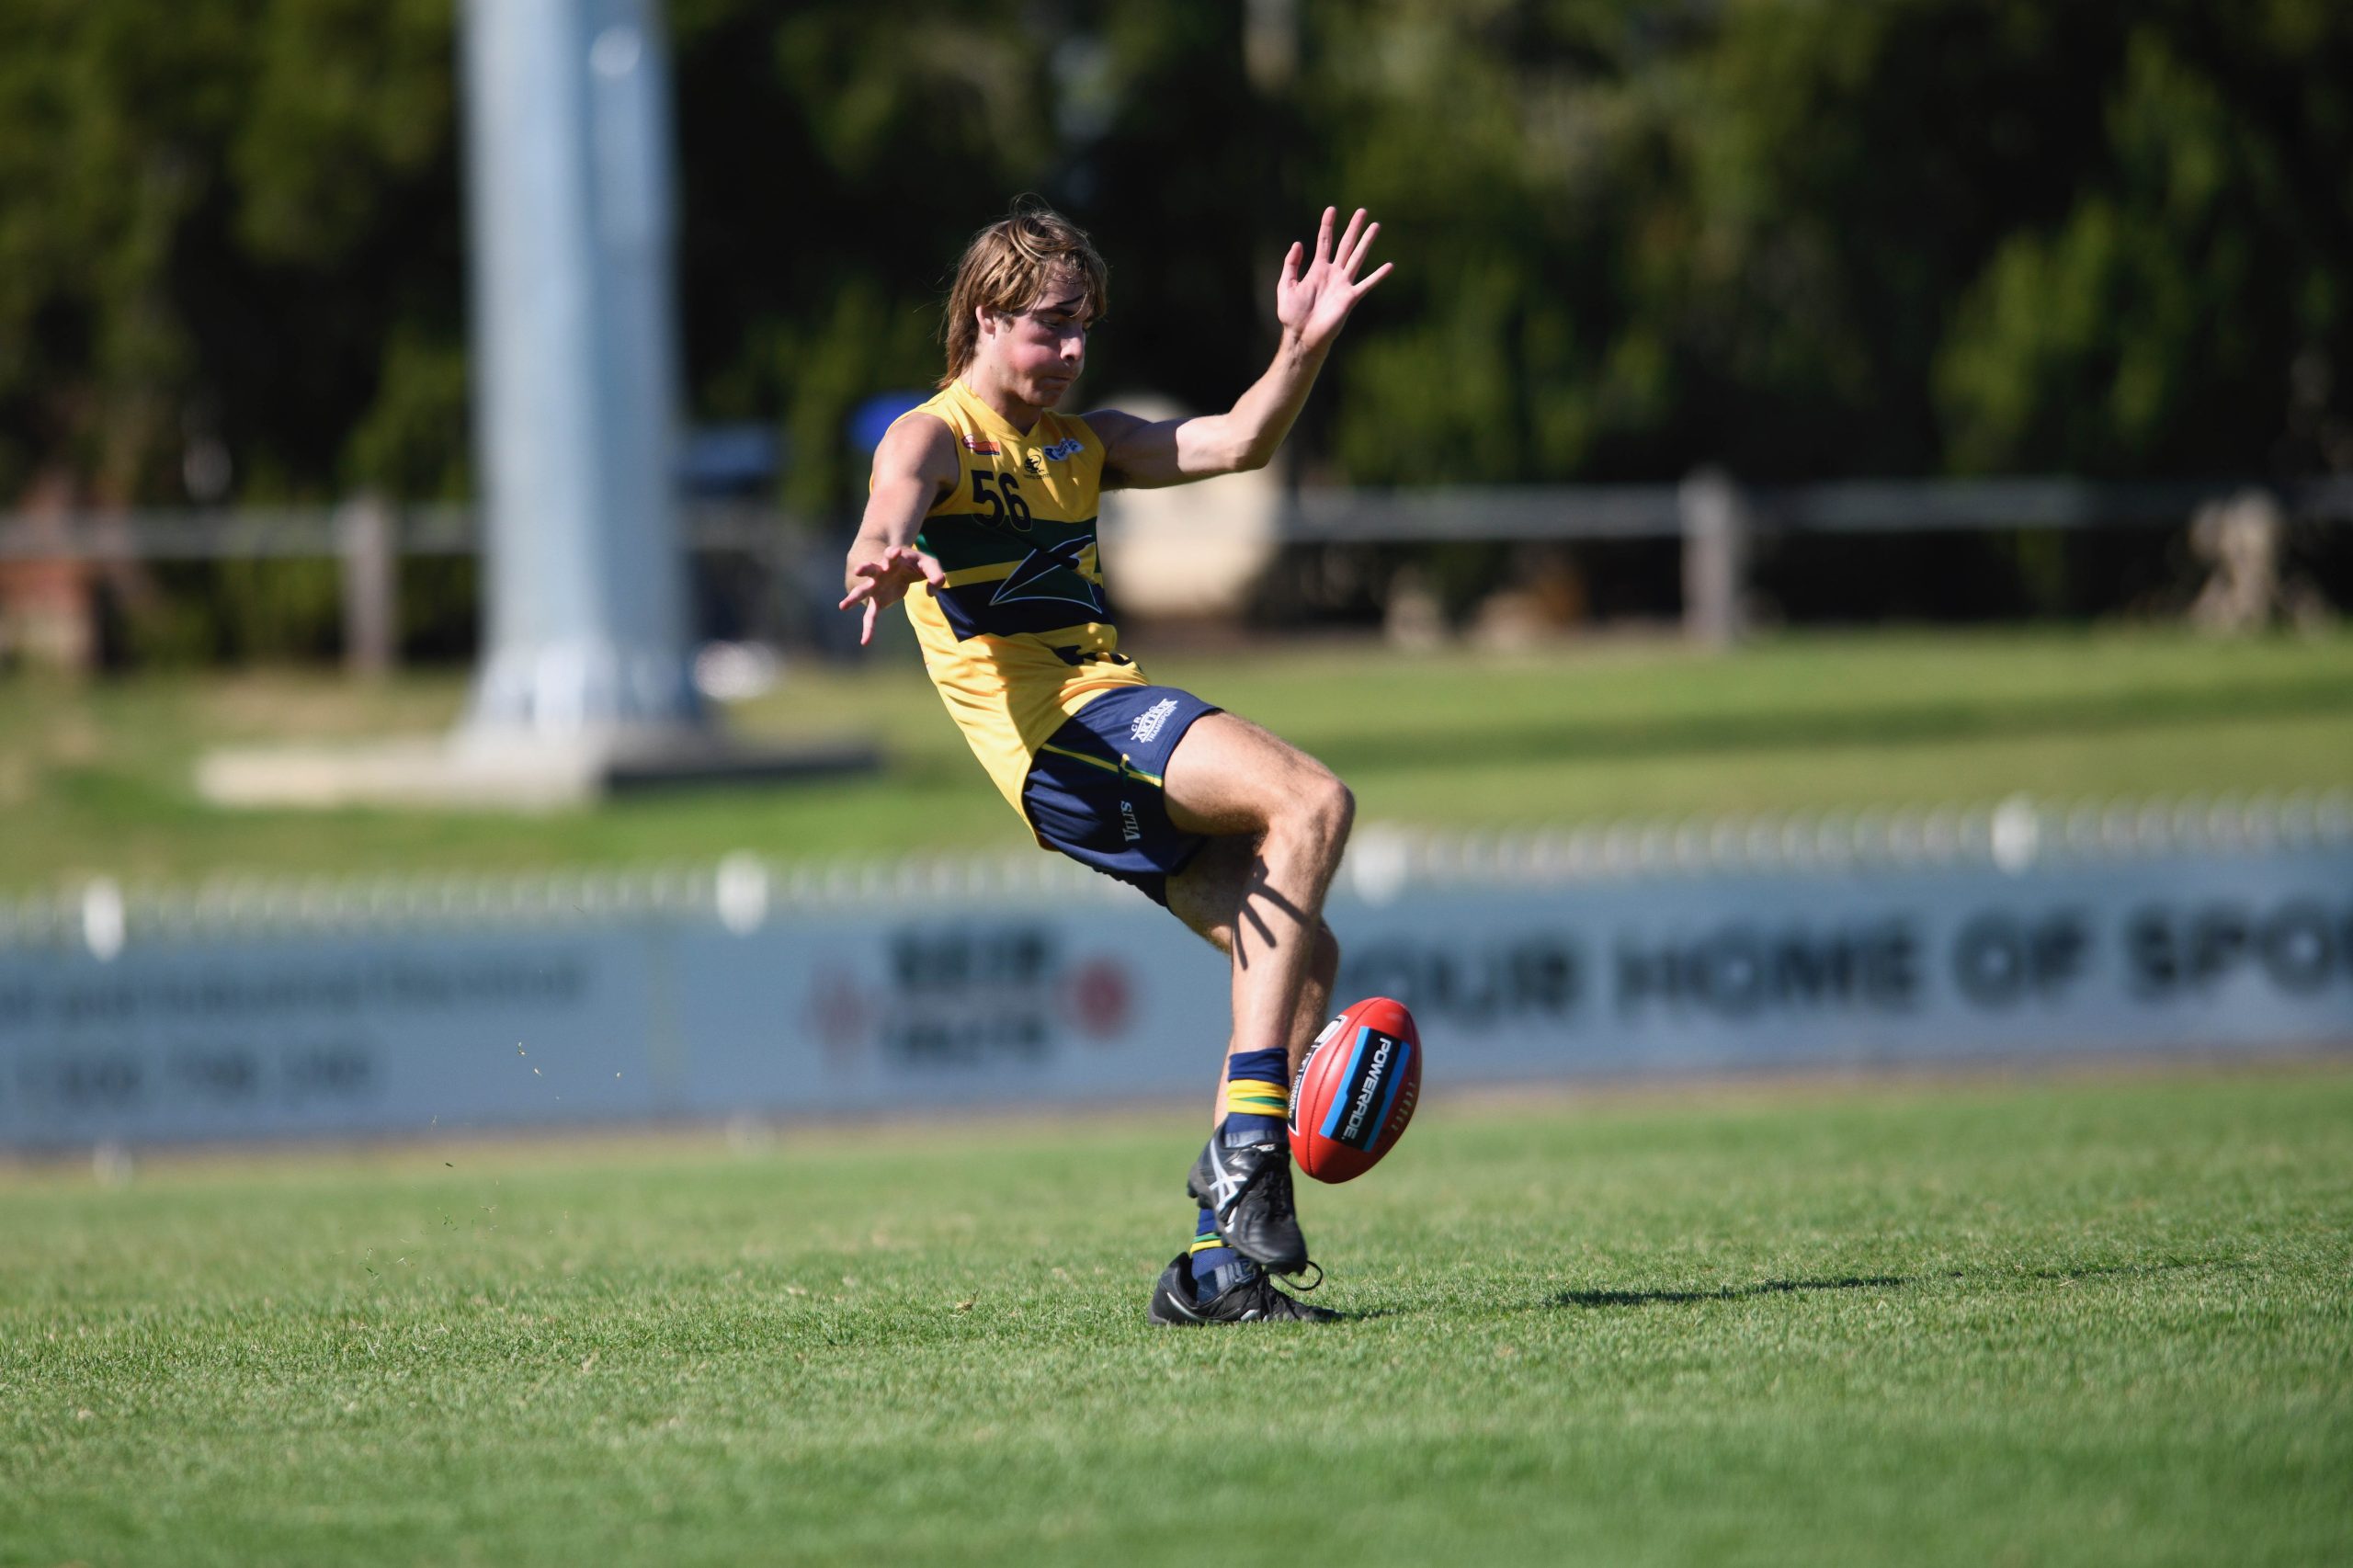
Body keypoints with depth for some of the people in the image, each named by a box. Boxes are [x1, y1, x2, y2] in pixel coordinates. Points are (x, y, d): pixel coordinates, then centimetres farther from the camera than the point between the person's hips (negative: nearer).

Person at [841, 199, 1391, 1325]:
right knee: (1314, 802, -27)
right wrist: (885, 556, -47)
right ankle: (1244, 1153, -32)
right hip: (1056, 727, -9)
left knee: (1300, 954, -2)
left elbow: (1232, 445, 15)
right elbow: (893, 504, -23)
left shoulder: (1080, 444, 26)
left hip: (1117, 719, 9)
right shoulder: (935, 437, 1)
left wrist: (1302, 352, -3)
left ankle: (1216, 1264, -2)